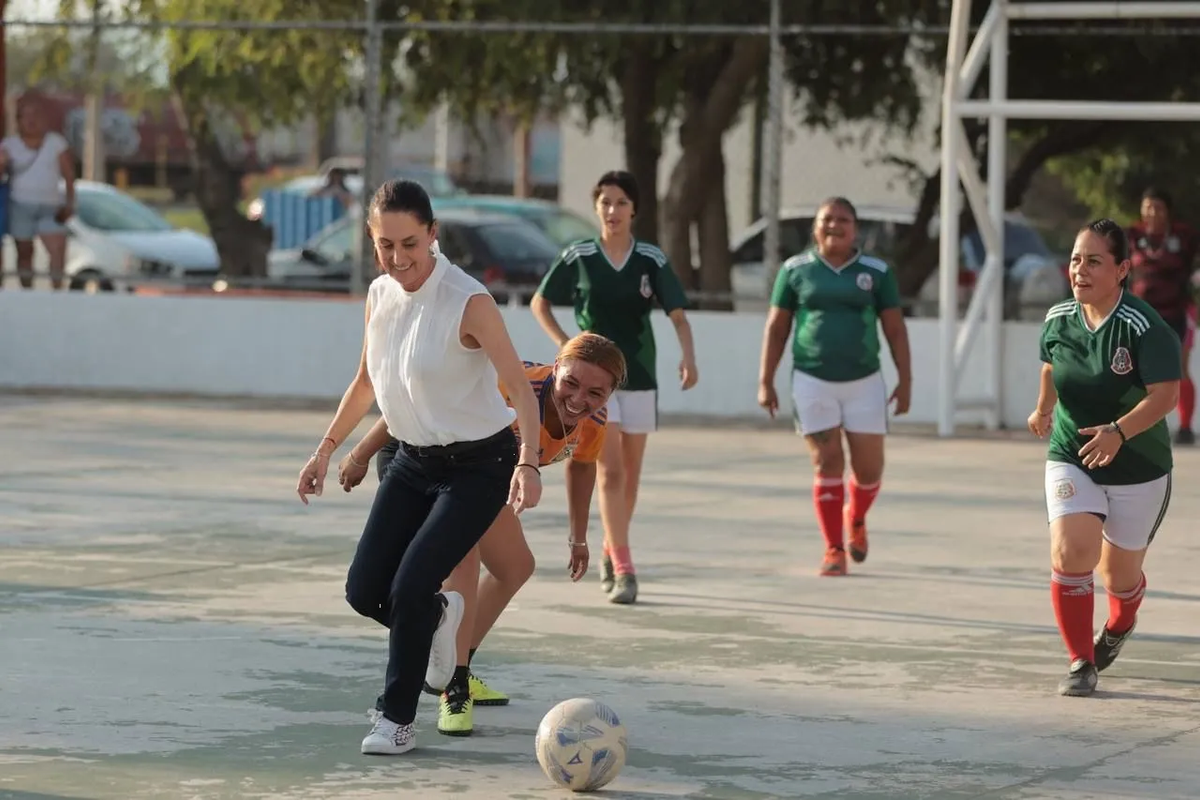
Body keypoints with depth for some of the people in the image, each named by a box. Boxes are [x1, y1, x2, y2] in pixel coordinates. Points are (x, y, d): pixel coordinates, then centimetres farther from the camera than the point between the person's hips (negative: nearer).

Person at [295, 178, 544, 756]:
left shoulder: (467, 302, -22)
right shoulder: (379, 295, -2)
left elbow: (520, 386, -25)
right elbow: (366, 382, 14)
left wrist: (527, 464, -38)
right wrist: (326, 449, 12)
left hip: (477, 466, -6)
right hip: (414, 462, 6)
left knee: (410, 588, -15)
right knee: (365, 591, 1)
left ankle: (397, 719, 4)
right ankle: (437, 615, 35)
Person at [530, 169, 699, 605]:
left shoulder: (652, 260, -2)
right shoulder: (578, 257, -3)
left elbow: (677, 313, -3)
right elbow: (539, 303, 8)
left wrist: (688, 357, -20)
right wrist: (565, 345, -4)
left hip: (639, 376, 2)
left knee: (630, 475, 10)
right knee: (610, 470, -12)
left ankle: (611, 552, 30)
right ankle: (623, 569, -16)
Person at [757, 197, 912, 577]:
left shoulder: (876, 272, 3)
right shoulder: (796, 270, 2)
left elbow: (895, 329, 6)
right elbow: (776, 327, 6)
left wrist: (905, 380, 1)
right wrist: (765, 382, 2)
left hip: (864, 382, 1)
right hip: (812, 381, -1)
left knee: (869, 467, 3)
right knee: (827, 464, -5)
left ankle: (855, 520, 34)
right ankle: (834, 550, 3)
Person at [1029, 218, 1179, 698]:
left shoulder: (1144, 328, -22)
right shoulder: (1058, 320, -5)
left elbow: (1164, 395, -31)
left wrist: (1119, 431, -44)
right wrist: (1043, 410, 31)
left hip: (1138, 468, -3)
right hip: (1070, 459, 3)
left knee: (1119, 571, 13)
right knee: (1070, 553, -19)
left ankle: (1119, 627, 49)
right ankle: (1081, 663, -5)